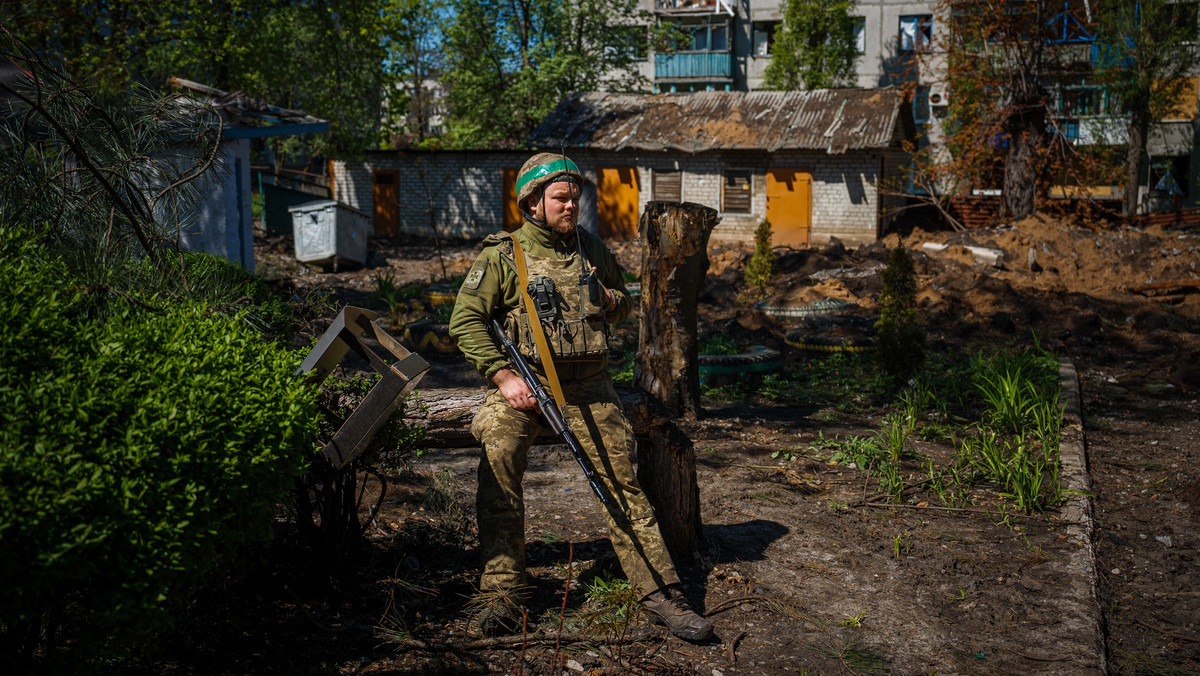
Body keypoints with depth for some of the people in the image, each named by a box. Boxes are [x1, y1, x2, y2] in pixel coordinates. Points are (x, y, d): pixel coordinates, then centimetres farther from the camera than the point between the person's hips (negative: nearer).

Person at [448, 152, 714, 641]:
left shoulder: (593, 251, 13)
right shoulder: (502, 256, 0)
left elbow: (625, 303, 27)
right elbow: (466, 320, -5)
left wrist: (612, 301, 1)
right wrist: (503, 376, -16)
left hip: (588, 387, 3)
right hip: (523, 383, -3)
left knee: (622, 483, -1)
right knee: (499, 466, -24)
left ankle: (660, 593, 5)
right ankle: (504, 595, -15)